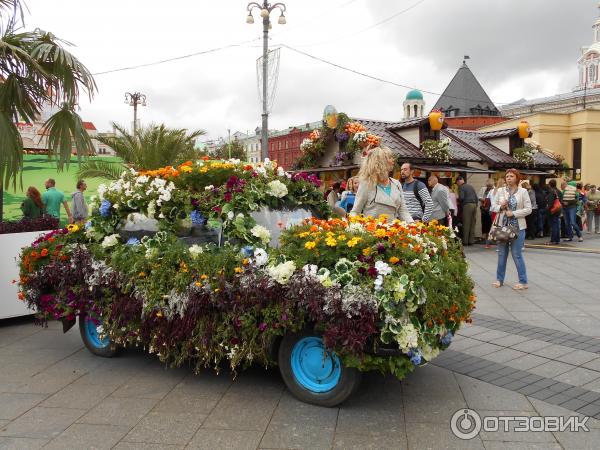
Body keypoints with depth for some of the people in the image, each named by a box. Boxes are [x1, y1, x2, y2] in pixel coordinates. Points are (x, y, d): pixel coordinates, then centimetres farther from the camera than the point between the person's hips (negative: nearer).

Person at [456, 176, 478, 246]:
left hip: (467, 205, -7)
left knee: (466, 224, -5)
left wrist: (457, 199, 6)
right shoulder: (471, 186, 18)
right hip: (474, 205, 7)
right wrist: (476, 205, 20)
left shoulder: (461, 187, -4)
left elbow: (461, 198, -14)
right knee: (472, 224, 7)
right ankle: (471, 240, 9)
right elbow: (476, 197, 16)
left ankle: (465, 241, -4)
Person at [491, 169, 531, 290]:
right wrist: (500, 207, -11)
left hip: (517, 227, -4)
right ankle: (499, 279, 22)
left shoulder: (523, 192, -2)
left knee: (517, 254, -4)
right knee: (501, 253, 10)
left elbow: (528, 209, -6)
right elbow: (493, 207, 9)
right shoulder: (501, 191, 8)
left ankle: (523, 282, 7)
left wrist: (513, 213, -15)